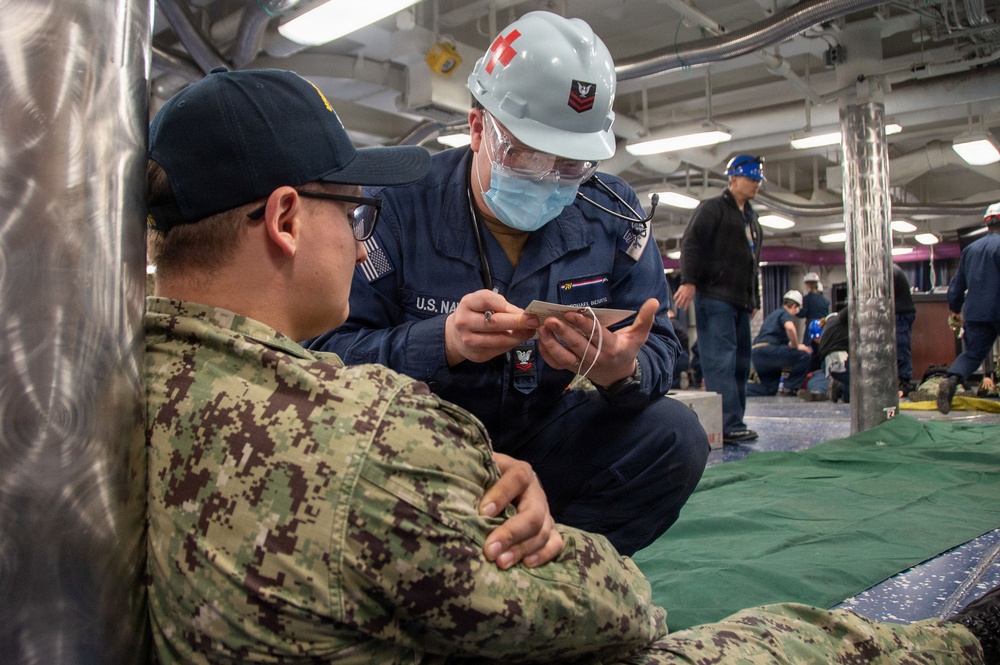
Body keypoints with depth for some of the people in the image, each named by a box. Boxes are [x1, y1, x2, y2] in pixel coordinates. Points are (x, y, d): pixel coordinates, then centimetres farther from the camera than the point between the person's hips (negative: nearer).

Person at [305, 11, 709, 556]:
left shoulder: (612, 212, -3)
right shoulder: (402, 204, -13)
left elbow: (658, 347, -4)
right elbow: (331, 347, -18)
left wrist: (625, 371, -29)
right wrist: (444, 342, -36)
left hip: (545, 440, 3)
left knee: (675, 435, -19)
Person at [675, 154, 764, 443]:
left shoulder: (751, 216, 25)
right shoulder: (712, 208, 0)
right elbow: (691, 243, -12)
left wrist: (754, 300, 23)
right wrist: (689, 281, -22)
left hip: (740, 301, 9)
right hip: (714, 297, -9)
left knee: (740, 362, 5)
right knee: (721, 361, -12)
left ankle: (732, 423, 9)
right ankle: (729, 425, -15)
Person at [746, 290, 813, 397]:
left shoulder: (772, 314, 31)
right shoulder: (786, 314, 3)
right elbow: (790, 328, -20)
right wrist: (797, 346, -6)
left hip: (756, 355, 9)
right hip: (768, 350, -9)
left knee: (769, 390, 14)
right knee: (805, 355, -8)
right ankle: (791, 387, -3)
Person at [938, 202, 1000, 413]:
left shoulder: (970, 248, 13)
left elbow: (958, 283, 19)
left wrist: (956, 309, 30)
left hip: (975, 313, 5)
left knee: (973, 352, 7)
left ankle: (951, 381, -19)